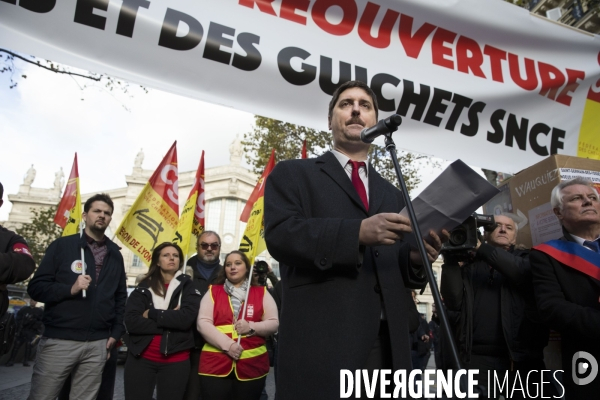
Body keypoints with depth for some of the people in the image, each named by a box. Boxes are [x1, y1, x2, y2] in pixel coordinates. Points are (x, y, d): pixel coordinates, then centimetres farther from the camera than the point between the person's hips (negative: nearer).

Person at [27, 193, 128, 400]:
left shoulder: (115, 254, 11)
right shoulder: (62, 245, 1)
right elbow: (36, 287, -2)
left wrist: (116, 333, 8)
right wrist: (70, 289, -19)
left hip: (98, 344, 3)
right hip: (59, 340, -3)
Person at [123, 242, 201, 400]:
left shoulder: (188, 287, 0)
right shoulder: (144, 287, 4)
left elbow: (186, 318, -15)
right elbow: (131, 322, -9)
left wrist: (151, 314, -12)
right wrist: (170, 322, -15)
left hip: (175, 360, -1)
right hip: (140, 358, 1)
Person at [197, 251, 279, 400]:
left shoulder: (261, 293, 8)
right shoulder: (213, 292, 8)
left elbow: (274, 323, 3)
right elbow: (203, 323, -2)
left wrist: (251, 327, -15)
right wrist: (227, 344, -15)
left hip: (253, 364, 1)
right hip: (215, 364, 0)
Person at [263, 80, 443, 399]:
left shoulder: (392, 194, 20)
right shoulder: (292, 174, 6)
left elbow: (397, 273, 18)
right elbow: (279, 234, -11)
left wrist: (416, 259, -5)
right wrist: (358, 232, -21)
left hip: (388, 346, 5)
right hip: (321, 343, -4)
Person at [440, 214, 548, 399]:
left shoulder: (526, 259, 12)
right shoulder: (469, 265, 11)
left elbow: (524, 273, -13)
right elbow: (454, 302, -2)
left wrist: (481, 248, -16)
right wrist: (450, 261, -10)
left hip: (522, 357, 0)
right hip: (477, 358, 0)